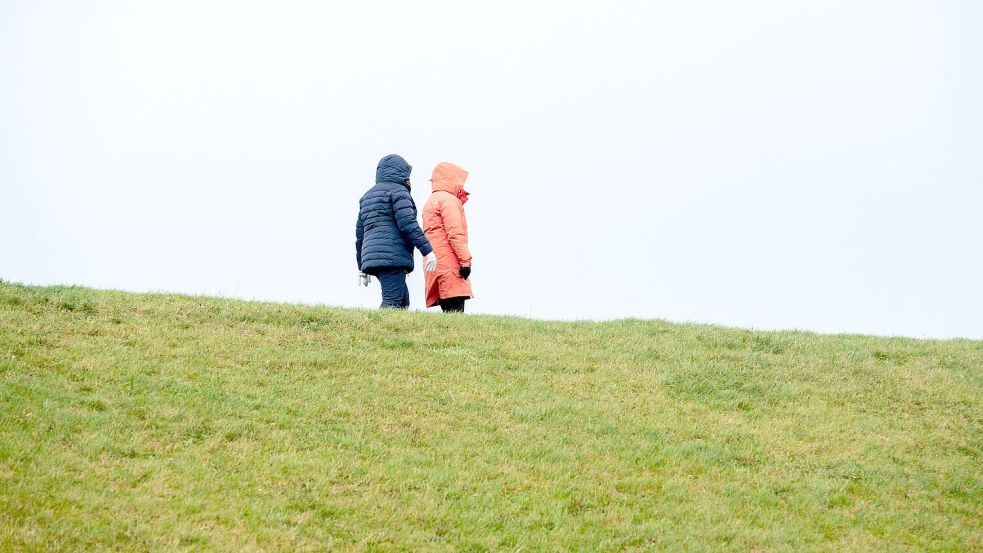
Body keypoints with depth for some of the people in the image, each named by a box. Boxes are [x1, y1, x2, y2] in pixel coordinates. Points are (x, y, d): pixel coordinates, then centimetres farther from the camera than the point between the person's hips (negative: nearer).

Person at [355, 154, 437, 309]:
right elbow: (407, 223, -13)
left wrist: (362, 267, 27)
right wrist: (427, 250, -15)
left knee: (403, 300, 11)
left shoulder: (368, 195, 26)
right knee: (393, 302, -16)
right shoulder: (398, 190, 0)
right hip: (393, 255, -9)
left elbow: (360, 233, 25)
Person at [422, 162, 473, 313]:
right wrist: (465, 260, -16)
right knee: (456, 310, -18)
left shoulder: (431, 201, 27)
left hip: (436, 265, 9)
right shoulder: (449, 200, -4)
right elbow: (455, 233, -14)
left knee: (450, 310, 4)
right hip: (450, 264, -9)